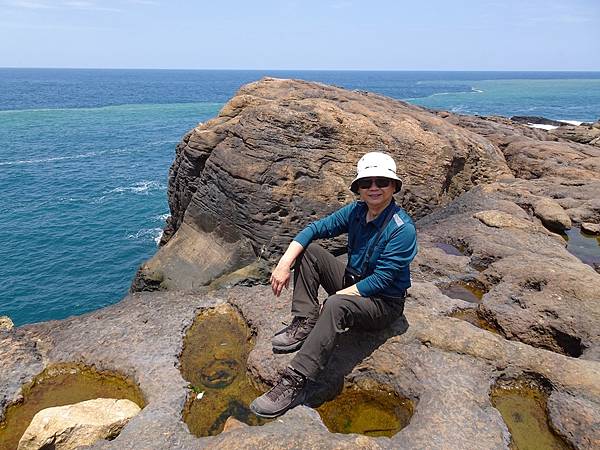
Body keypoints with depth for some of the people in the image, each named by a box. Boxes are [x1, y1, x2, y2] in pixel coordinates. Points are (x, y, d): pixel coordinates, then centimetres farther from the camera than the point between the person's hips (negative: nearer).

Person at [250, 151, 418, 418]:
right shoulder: (356, 211, -2)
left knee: (337, 306, -38)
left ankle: (295, 384, -34)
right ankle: (304, 324, -10)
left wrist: (335, 297, -24)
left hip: (384, 303, -7)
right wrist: (284, 263, -16)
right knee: (309, 251, -6)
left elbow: (380, 280, -24)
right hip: (352, 282, 7)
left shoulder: (402, 228, -22)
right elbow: (315, 229, -3)